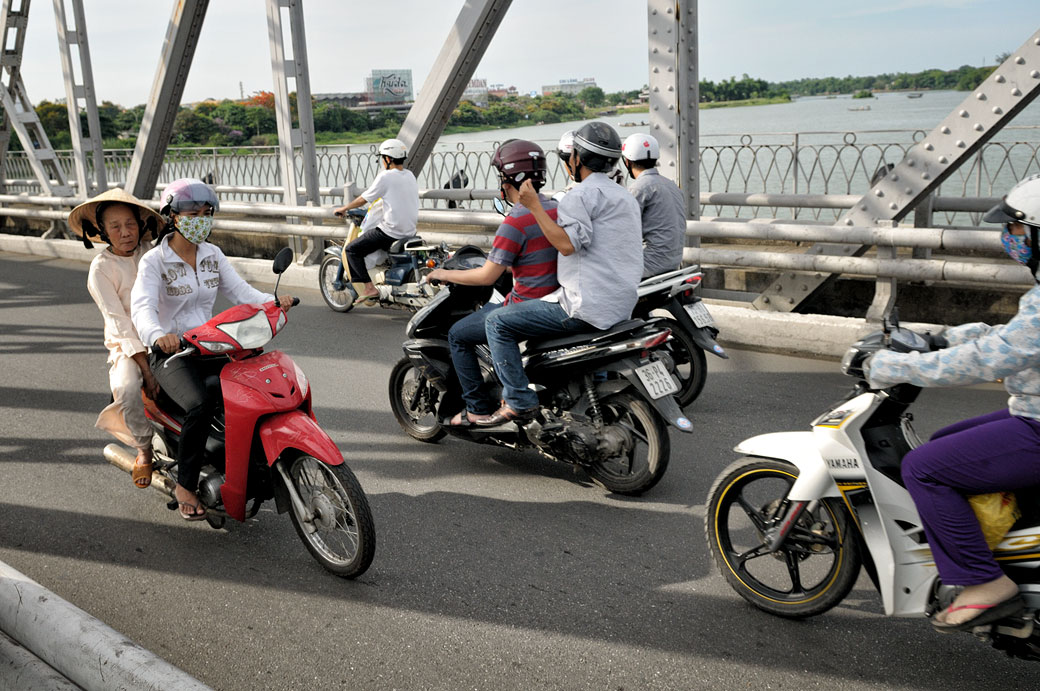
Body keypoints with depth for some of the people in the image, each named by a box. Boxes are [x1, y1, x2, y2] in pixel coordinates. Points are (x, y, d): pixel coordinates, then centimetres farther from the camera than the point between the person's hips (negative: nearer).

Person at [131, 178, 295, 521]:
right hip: (171, 352, -5)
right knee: (200, 405, -32)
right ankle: (185, 486, -15)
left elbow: (239, 290, 3)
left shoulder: (213, 255, 9)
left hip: (211, 348, 6)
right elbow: (142, 306, -24)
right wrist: (157, 335, -47)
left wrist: (272, 302, -19)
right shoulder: (154, 260, -9)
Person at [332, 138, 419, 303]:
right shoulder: (410, 176, 11)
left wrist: (344, 208, 11)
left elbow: (364, 199, -4)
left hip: (390, 231, -9)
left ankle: (369, 288, -8)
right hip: (410, 231, 9)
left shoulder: (386, 177, -12)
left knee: (352, 250, 1)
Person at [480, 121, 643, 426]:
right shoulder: (625, 195, 21)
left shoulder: (584, 193, -10)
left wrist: (534, 206, -17)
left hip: (586, 305, -10)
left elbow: (567, 243, -24)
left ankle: (518, 401, -10)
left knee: (498, 322, -5)